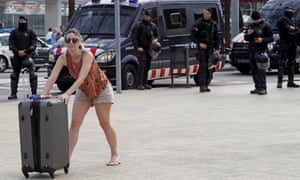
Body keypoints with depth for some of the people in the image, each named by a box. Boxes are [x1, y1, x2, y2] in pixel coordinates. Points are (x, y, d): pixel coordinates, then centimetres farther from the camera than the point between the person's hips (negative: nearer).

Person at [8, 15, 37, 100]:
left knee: (32, 74, -13)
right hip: (17, 55, 3)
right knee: (15, 74, 6)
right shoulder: (14, 32, 12)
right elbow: (11, 44, 5)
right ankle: (13, 93, 12)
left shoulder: (30, 32, 7)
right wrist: (17, 51, -10)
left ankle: (34, 92, -10)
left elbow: (33, 44, 1)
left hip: (27, 55, -3)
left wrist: (25, 51, -11)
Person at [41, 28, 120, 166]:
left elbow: (81, 78, -41)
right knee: (74, 123, -6)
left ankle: (115, 155, 16)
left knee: (105, 123, 0)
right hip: (83, 91, 5)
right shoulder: (63, 58, -17)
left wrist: (67, 94, -51)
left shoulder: (87, 55, -31)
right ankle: (67, 157, -9)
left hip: (101, 88, -4)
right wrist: (44, 94, -39)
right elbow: (53, 77, -25)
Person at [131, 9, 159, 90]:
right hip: (141, 49, -5)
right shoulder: (138, 26, -3)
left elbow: (157, 35, 23)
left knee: (147, 66, 8)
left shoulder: (153, 26, 12)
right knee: (141, 66, -13)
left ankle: (144, 83, 15)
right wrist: (137, 47, -14)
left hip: (149, 49, 5)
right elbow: (133, 37, -5)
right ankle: (140, 84, -15)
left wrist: (156, 40, -1)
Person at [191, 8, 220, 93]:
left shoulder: (213, 24, 8)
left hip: (210, 48, 4)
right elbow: (192, 36, -3)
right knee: (203, 66, -13)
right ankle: (202, 85, -18)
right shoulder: (198, 23, -5)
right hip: (201, 48, -4)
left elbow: (216, 38, 13)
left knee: (208, 67, 4)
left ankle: (206, 85, 11)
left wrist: (216, 49, 4)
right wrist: (199, 43, -17)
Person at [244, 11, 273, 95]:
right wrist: (248, 34, -2)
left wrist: (262, 40, -20)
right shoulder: (250, 26, 16)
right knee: (254, 70, 6)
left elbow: (271, 38, -3)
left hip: (261, 50, -6)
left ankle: (263, 88, -13)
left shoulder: (265, 26, -1)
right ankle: (257, 87, 12)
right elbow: (246, 38, 20)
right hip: (252, 50, 6)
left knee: (261, 70, -13)